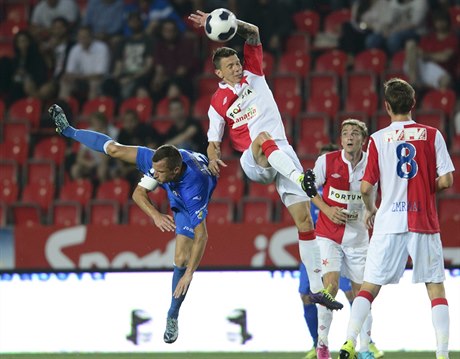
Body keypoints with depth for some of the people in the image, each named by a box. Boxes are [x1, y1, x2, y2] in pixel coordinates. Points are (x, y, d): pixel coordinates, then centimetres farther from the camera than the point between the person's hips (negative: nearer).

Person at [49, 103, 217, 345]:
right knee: (114, 150, 3)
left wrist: (189, 274, -51)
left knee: (182, 259, -14)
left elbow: (201, 236, -49)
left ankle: (172, 316, 8)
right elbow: (138, 193, -27)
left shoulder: (195, 191, -51)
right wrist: (155, 216, -46)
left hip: (186, 205, -3)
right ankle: (68, 130, 31)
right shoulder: (158, 160, -40)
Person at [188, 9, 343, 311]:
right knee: (263, 138, -40)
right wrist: (213, 158, -11)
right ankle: (301, 178, -68)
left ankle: (318, 288, -2)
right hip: (253, 161, -3)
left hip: (283, 155, 3)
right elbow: (214, 140, 12)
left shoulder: (254, 75, 13)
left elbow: (253, 34, 4)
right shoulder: (218, 103, 10)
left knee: (304, 219, -5)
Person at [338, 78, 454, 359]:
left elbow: (366, 188, -3)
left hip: (389, 221, 0)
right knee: (436, 287, 6)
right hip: (424, 221, 0)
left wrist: (371, 210, 17)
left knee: (370, 286, 6)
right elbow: (446, 181, -4)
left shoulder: (378, 139, 0)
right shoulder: (432, 135, 0)